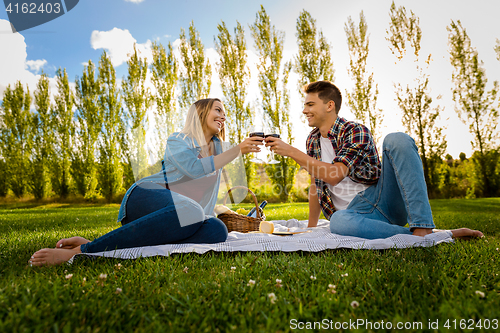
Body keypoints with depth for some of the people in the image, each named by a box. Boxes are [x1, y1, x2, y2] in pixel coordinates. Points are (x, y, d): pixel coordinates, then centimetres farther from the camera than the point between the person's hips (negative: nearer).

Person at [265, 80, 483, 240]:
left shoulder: (356, 132, -4)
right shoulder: (312, 141, 15)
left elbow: (334, 175, -20)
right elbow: (315, 186, 22)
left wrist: (291, 152, -17)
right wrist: (310, 228, 23)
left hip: (384, 199, -2)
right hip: (355, 211, 2)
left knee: (397, 140, -26)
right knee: (338, 222, -37)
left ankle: (423, 228, -34)